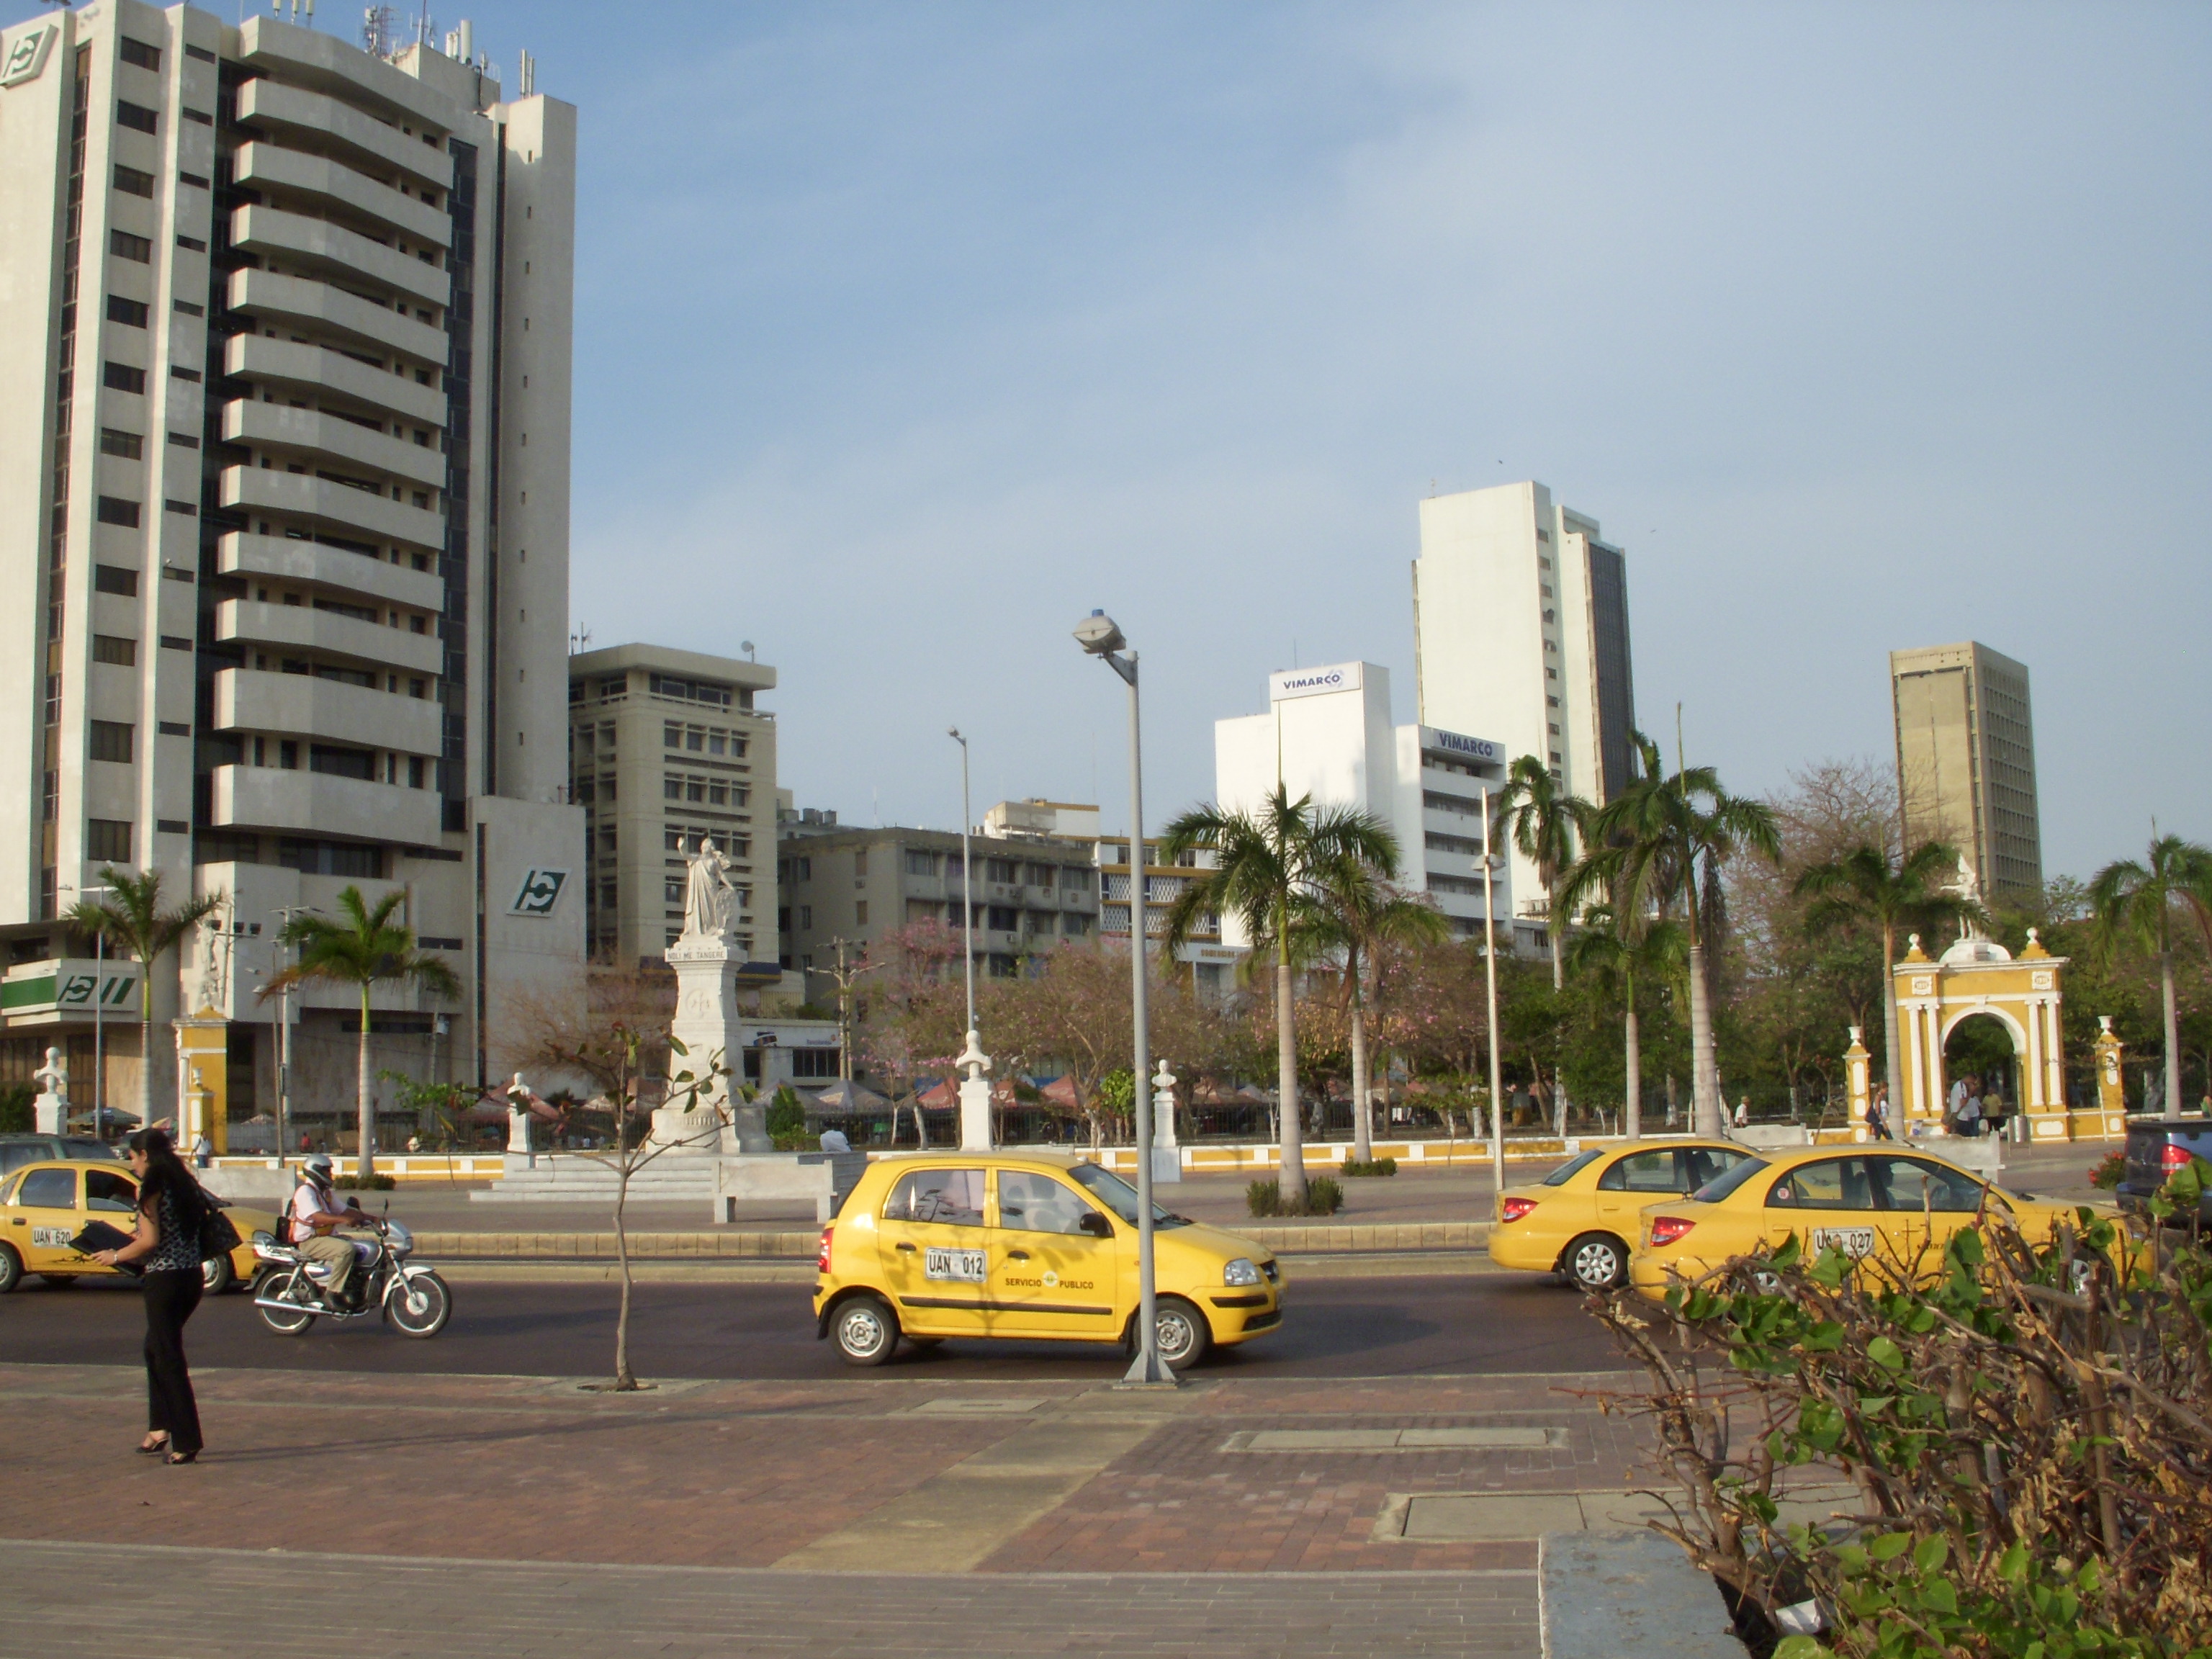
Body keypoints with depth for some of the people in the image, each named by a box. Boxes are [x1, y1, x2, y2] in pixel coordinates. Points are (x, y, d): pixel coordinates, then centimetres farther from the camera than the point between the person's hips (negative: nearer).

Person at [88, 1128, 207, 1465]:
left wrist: (115, 1256, 1)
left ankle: (185, 1443, 0)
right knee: (156, 1349, 22)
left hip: (165, 1279, -8)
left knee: (168, 1359, -1)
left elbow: (150, 1241, -16)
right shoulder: (184, 1183, 12)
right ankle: (160, 1429, 21)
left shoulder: (150, 1187, -10)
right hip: (192, 1276, 8)